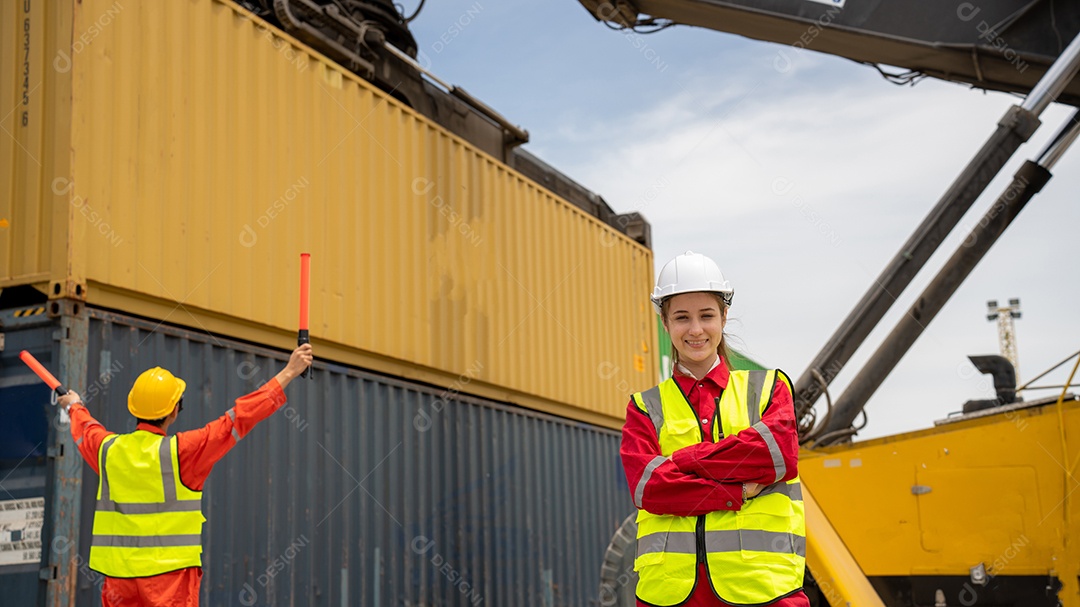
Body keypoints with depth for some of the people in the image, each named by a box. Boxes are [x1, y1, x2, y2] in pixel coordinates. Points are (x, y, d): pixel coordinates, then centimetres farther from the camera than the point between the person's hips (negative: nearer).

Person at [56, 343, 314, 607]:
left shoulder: (108, 449, 4)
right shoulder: (182, 450, -11)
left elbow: (85, 429, 28)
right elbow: (240, 417, -10)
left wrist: (74, 406, 52)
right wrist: (288, 373, -7)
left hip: (118, 573, 6)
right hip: (170, 571, -5)